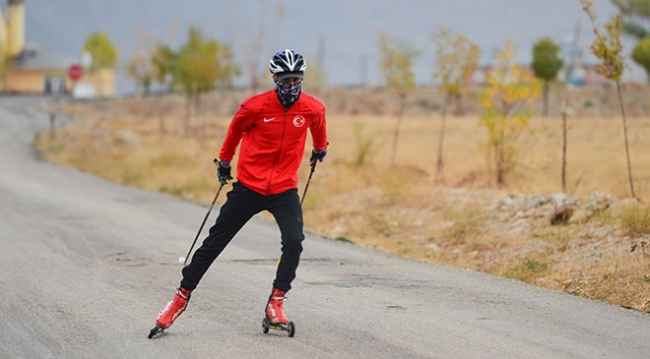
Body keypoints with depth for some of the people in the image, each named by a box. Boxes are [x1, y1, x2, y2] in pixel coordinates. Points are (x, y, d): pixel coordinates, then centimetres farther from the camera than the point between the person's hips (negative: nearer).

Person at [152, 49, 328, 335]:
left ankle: (276, 304, -8)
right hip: (248, 186, -1)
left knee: (294, 241, -22)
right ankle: (182, 296, 18)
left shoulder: (312, 109, -6)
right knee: (214, 243, 4)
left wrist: (320, 149, 38)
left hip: (284, 190, 1)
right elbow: (235, 130, 7)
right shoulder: (255, 106, -14)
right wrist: (224, 161, 19)